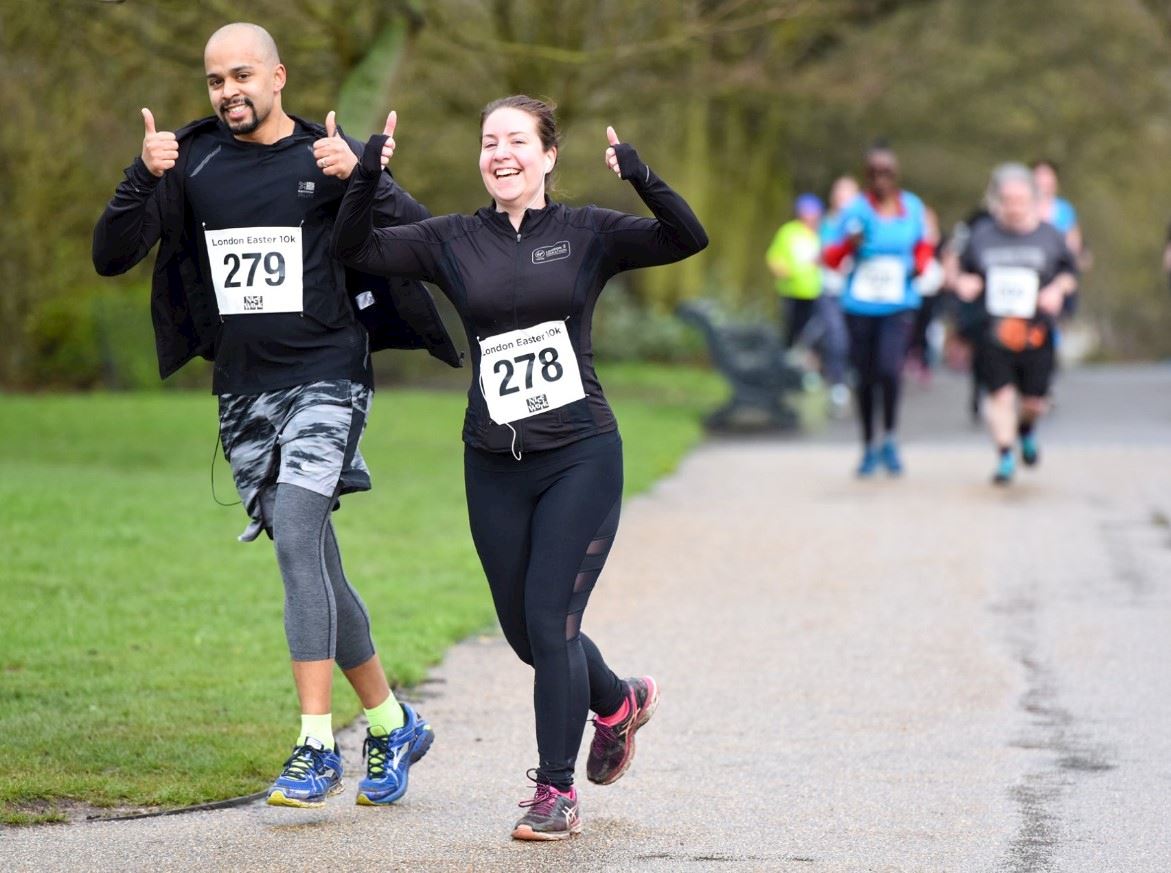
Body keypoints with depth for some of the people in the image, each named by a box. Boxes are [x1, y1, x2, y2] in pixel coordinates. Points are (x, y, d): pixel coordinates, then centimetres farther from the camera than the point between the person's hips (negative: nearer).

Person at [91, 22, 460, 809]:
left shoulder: (329, 155, -2)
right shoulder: (192, 162, 6)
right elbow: (112, 257, 2)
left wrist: (362, 179, -22)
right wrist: (142, 179, -14)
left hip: (325, 377, -4)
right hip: (243, 390, 5)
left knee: (295, 531, -21)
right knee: (312, 567, 8)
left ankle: (316, 745, -21)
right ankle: (391, 724, 24)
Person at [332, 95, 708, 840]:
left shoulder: (587, 233, -1)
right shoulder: (454, 242, 5)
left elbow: (687, 239, -13)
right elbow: (356, 248, -3)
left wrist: (641, 178, -30)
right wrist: (367, 178, -20)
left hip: (580, 460, -4)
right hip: (494, 467, 4)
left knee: (550, 623, -9)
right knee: (525, 634, 12)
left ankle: (557, 793, 3)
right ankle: (620, 703, 43)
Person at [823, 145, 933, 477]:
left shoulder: (913, 207, 5)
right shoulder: (856, 210, -3)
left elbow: (923, 246, 22)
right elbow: (831, 259, -1)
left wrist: (919, 266, 0)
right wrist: (849, 244, -21)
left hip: (898, 304, 0)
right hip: (860, 305, 0)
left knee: (889, 368, -20)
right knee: (865, 377, 6)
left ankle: (890, 439, -1)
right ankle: (869, 447, 23)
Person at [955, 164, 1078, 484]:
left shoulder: (1049, 236, 2)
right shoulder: (982, 235, 3)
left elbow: (1070, 272, 13)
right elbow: (966, 272, 15)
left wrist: (1058, 289, -7)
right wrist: (964, 284, -8)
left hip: (1036, 334, 0)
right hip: (992, 332, 0)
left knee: (1034, 401, 6)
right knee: (999, 394, -10)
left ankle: (1026, 430, 40)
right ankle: (1005, 456, 1)